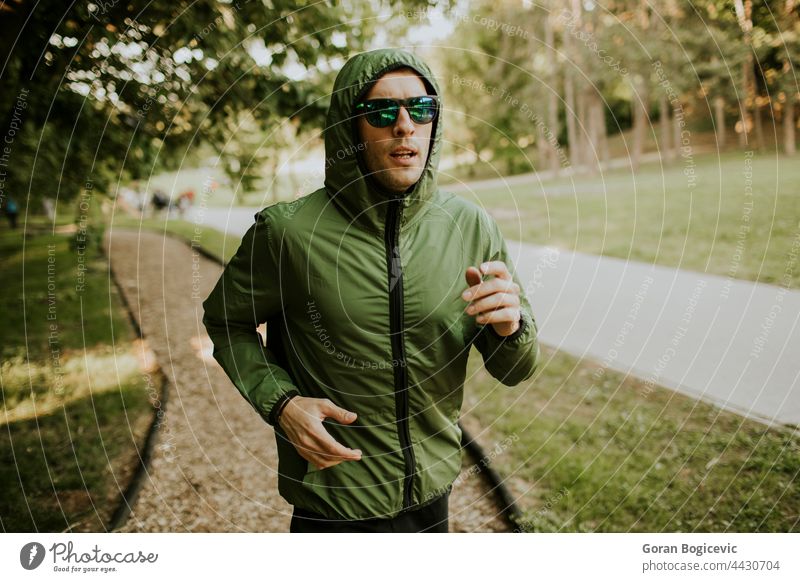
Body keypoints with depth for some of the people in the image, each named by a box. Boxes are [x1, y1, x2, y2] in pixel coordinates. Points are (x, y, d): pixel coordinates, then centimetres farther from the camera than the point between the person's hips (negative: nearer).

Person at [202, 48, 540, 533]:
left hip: (433, 493, 4)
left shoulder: (472, 226, -9)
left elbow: (515, 369, -3)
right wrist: (279, 402, -15)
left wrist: (509, 325, -25)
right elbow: (226, 320, 0)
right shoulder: (288, 230, -17)